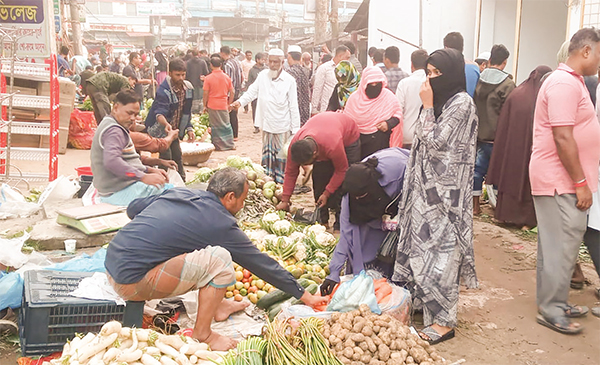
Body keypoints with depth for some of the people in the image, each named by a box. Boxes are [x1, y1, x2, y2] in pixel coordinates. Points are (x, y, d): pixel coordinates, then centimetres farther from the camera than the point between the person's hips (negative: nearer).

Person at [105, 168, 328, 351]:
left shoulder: (179, 193, 9)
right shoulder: (221, 224, -11)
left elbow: (133, 208, 21)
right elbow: (262, 264, -4)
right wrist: (304, 296, 6)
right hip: (132, 283, -9)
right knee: (219, 259, -16)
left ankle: (216, 305, 22)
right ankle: (201, 335, -2)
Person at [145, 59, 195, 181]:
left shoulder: (188, 88, -2)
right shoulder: (163, 90, -25)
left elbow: (187, 112, 9)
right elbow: (159, 112, -37)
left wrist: (189, 129, 2)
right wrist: (166, 124, -57)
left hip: (175, 130, 7)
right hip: (160, 129, -7)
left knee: (177, 155, 13)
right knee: (166, 157, -13)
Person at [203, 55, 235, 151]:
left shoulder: (208, 78, -9)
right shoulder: (227, 77, -1)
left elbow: (206, 94, -7)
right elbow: (232, 92, 3)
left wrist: (205, 106, 4)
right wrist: (229, 104, 15)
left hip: (212, 105, -2)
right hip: (224, 105, 2)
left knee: (215, 126, 7)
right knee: (226, 124, 13)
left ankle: (218, 145, 10)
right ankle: (229, 144, 15)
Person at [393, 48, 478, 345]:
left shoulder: (461, 103, -15)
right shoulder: (443, 101, 14)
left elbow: (434, 142, -17)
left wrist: (427, 106, -13)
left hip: (445, 190, -9)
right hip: (429, 187, 9)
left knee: (440, 248, -5)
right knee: (425, 244, 12)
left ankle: (444, 321, 5)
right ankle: (430, 307, 24)